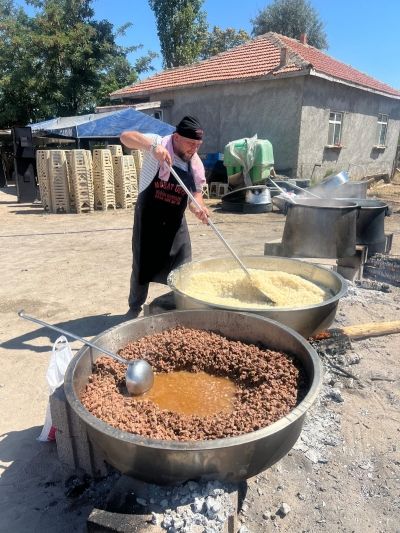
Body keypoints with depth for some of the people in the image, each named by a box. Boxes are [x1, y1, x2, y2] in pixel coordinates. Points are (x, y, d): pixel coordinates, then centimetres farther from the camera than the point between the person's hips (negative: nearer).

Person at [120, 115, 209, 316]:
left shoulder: (196, 164, -2)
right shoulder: (159, 143, -15)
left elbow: (197, 191, 6)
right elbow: (125, 137, -26)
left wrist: (198, 205, -17)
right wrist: (152, 147, -42)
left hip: (175, 221, 4)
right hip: (148, 218, -4)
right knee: (142, 266, 8)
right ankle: (135, 308, 29)